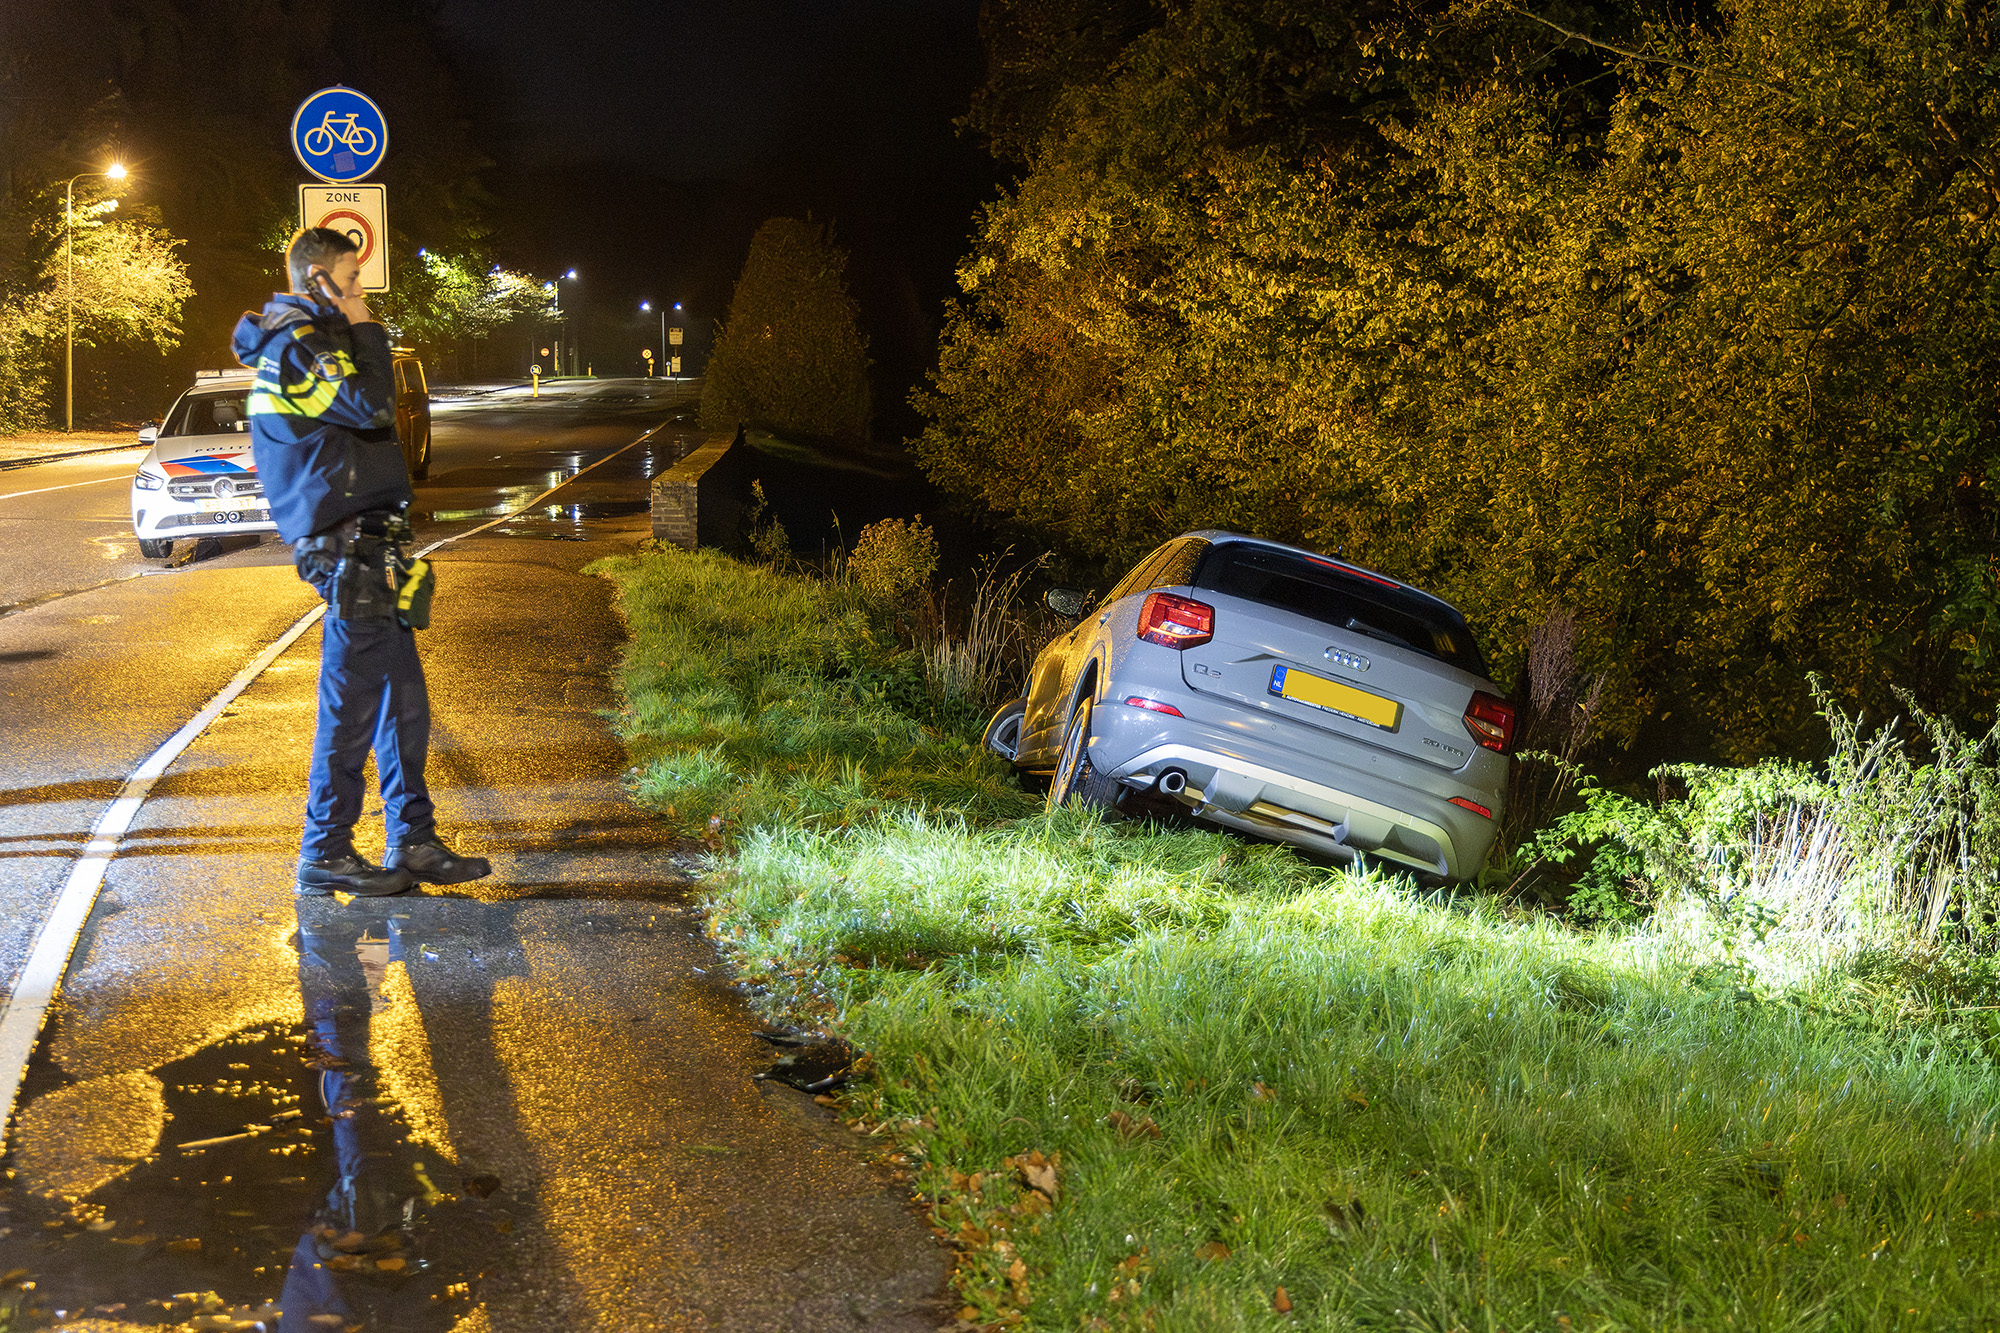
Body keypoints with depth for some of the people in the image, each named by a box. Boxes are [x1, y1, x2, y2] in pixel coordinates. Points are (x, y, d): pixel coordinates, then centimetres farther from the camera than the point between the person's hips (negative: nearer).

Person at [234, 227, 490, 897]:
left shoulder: (313, 340, 22)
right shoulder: (294, 345, -11)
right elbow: (372, 405, -21)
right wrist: (366, 331, -10)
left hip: (366, 546, 11)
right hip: (346, 549, -11)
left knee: (403, 699, 11)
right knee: (352, 704, -7)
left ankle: (413, 842, 16)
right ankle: (325, 855, 0)